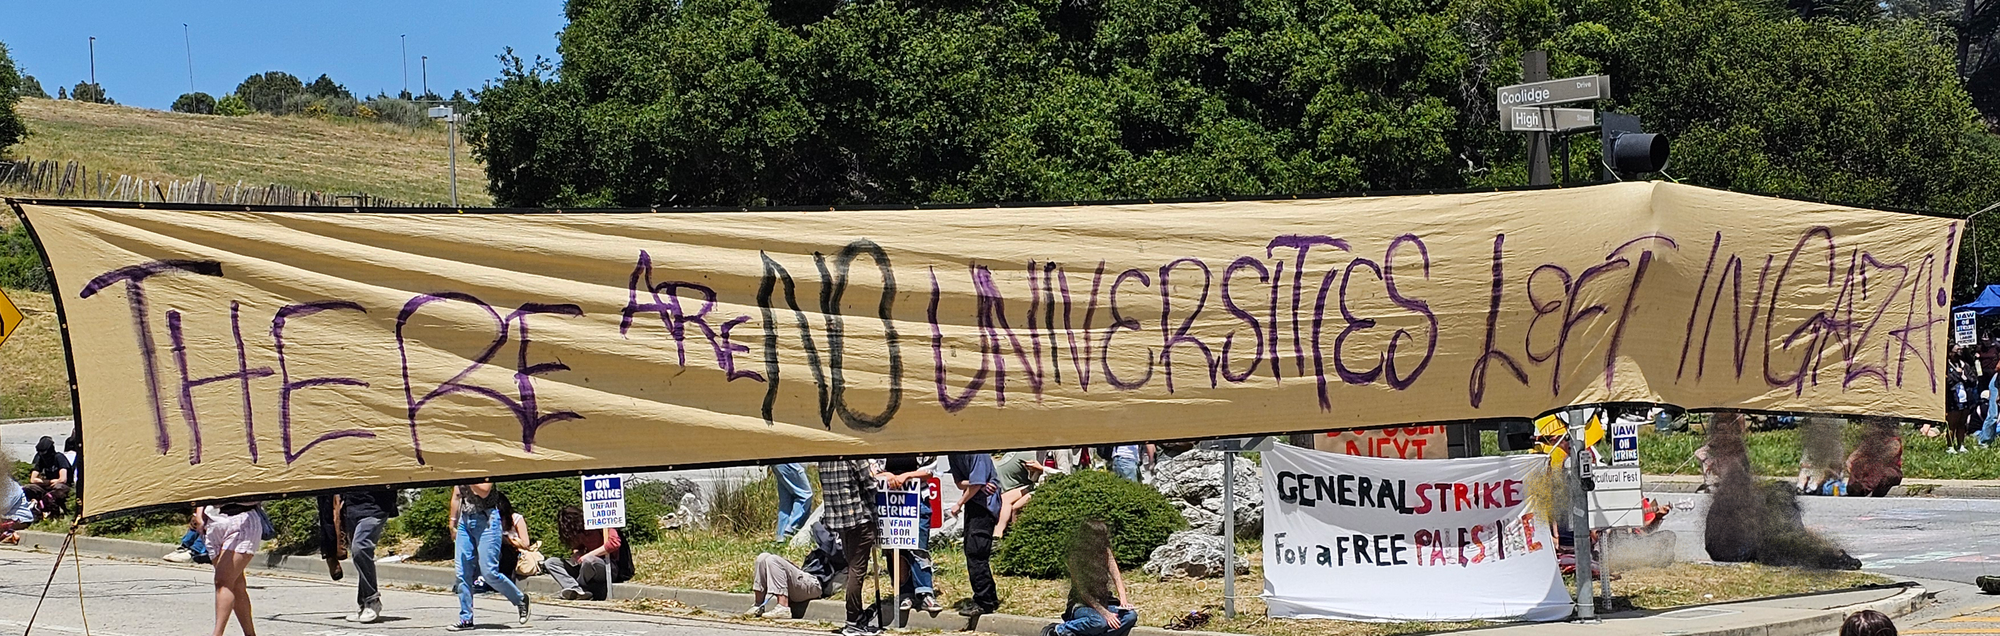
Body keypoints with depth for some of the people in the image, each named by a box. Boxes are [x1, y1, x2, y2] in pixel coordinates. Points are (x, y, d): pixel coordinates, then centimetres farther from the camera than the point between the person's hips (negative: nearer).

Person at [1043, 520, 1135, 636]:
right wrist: (1104, 613, -27)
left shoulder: (1105, 552, 5)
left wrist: (1123, 599, -23)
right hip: (1081, 606, -6)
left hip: (1103, 603, 6)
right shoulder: (1076, 557, -13)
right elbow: (1082, 591, -18)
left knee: (1131, 616, -21)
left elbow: (1115, 575, -4)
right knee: (1099, 622, -39)